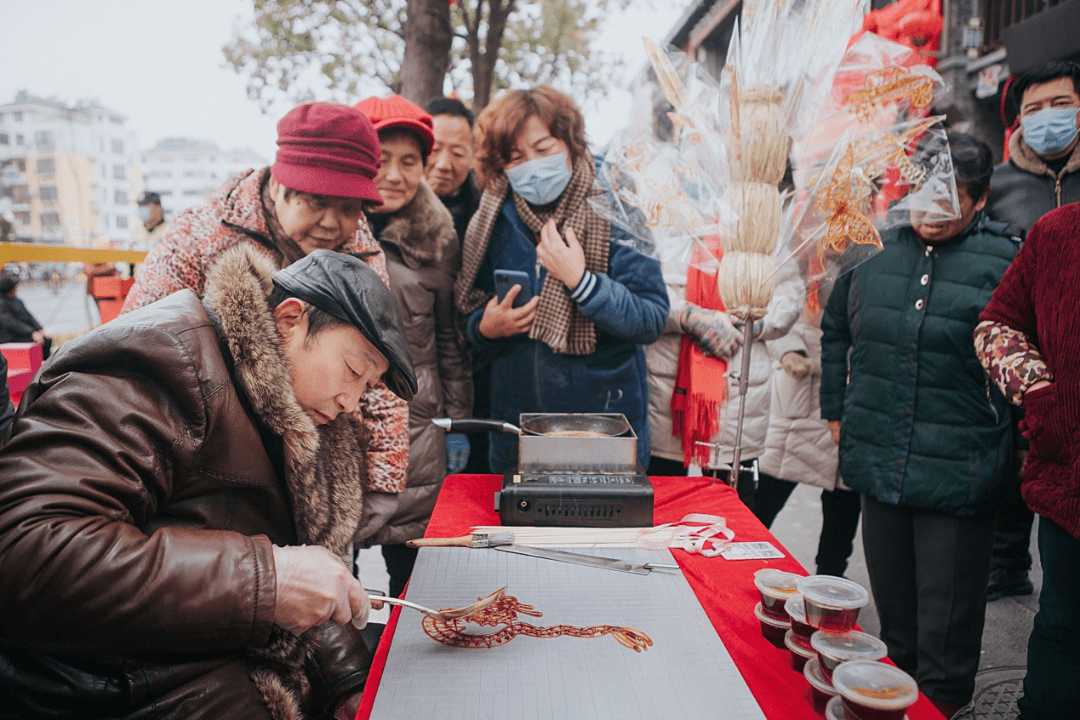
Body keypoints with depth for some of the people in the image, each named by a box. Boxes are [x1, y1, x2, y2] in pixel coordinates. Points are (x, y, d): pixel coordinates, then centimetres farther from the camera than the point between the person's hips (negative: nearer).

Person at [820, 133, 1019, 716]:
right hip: (878, 465, 4)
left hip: (958, 474, -4)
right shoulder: (874, 248, 3)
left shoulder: (1006, 261, -8)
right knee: (894, 613, 22)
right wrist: (836, 409, 13)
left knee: (946, 634, 9)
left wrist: (1000, 449, -4)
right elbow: (835, 330, 16)